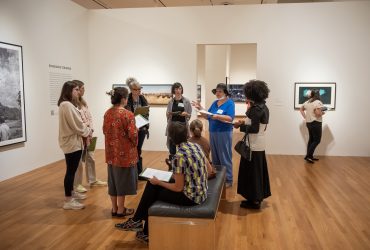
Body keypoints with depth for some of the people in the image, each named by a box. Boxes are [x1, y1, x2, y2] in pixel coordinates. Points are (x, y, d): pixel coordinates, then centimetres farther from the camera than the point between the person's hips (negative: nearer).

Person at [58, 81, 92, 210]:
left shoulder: (67, 104, 14)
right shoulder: (67, 105, -19)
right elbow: (77, 125, -19)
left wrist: (85, 128, 3)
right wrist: (89, 131, -4)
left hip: (73, 141, 10)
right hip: (71, 142, -10)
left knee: (72, 169, 20)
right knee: (71, 170, -4)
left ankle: (71, 192, 34)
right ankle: (68, 201, 4)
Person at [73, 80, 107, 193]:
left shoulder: (83, 102, 13)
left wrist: (90, 132, 0)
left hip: (88, 134, 8)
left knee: (90, 158, 17)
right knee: (78, 161, 1)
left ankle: (93, 180, 31)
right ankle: (77, 184, 14)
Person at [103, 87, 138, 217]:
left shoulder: (107, 113, 3)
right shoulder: (127, 114, -18)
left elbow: (105, 131, 13)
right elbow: (132, 134, -18)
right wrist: (134, 144, 2)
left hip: (111, 152, 7)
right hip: (125, 153, -7)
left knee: (113, 180, 15)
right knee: (122, 180, 5)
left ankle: (114, 208, 26)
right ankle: (121, 210, 17)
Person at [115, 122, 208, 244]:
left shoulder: (179, 156, -24)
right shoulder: (195, 145, 1)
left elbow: (178, 188, -18)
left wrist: (158, 182, -4)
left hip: (191, 197, -8)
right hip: (200, 191, 8)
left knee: (153, 189, 11)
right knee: (152, 185, 12)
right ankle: (137, 221, 22)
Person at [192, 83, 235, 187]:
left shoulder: (230, 103, -8)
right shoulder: (215, 103, 13)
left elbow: (230, 118, -20)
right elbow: (207, 116, 12)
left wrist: (217, 116, -31)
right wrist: (200, 108, 0)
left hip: (224, 133, -7)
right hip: (213, 133, 7)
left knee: (225, 157, -2)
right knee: (215, 157, 13)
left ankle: (228, 180, 7)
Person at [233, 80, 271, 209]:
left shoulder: (256, 109, -20)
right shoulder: (263, 107, 9)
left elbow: (254, 129, -24)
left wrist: (240, 125, -13)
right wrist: (245, 122, 11)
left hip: (253, 145, -10)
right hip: (259, 144, 10)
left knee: (251, 172, 1)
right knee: (258, 171, 16)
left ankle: (254, 200, 11)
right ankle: (258, 197, 27)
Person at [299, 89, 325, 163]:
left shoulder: (307, 102, 10)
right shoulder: (318, 102, -15)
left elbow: (301, 109, 21)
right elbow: (318, 113, -25)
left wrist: (305, 117, 15)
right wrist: (322, 113, -4)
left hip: (309, 123, 8)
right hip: (316, 123, -8)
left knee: (311, 139, 14)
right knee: (317, 140, -2)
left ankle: (310, 156, 17)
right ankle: (308, 156, -8)